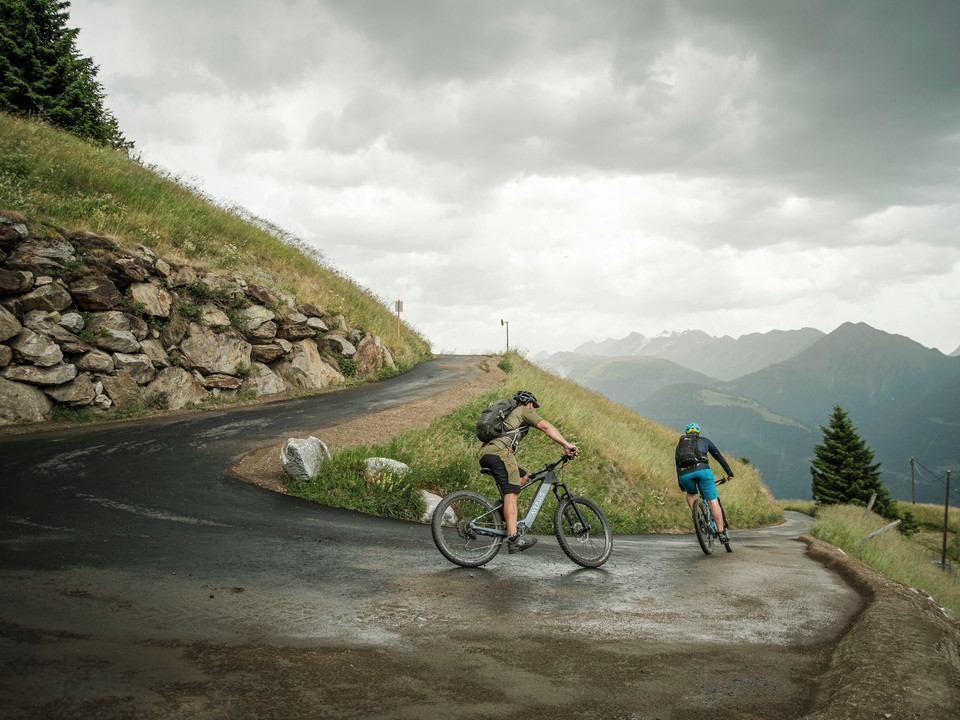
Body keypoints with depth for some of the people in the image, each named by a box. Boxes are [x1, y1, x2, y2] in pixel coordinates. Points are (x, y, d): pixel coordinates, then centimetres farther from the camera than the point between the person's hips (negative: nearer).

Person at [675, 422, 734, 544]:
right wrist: (730, 473, 33)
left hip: (685, 475, 2)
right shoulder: (704, 441, 28)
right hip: (702, 470, -2)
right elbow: (719, 457, 28)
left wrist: (681, 485, 43)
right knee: (713, 501, 0)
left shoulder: (680, 445, 32)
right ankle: (722, 533, -8)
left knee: (691, 494, 32)